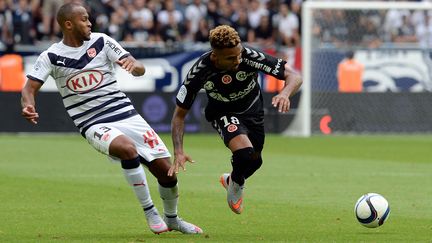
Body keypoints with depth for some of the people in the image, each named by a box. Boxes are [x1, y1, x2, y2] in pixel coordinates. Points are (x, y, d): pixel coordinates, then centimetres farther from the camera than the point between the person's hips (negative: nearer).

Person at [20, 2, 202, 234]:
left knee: (165, 169, -2)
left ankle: (172, 219, 27)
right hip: (94, 125, -3)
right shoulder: (51, 57, -3)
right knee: (127, 148, -36)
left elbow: (140, 69, -1)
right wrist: (28, 107, -32)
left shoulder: (101, 41, 2)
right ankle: (150, 213, -21)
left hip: (125, 115, 3)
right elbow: (29, 87, -8)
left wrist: (133, 64, -26)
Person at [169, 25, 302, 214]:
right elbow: (179, 114, -21)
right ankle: (236, 184, 6)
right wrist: (178, 152, -32)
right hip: (223, 113, -3)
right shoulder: (199, 72, -32)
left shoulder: (250, 56, -34)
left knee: (254, 161, 16)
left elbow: (294, 76, -30)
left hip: (252, 110, 3)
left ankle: (231, 180, 51)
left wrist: (285, 94, -53)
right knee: (245, 154, -28)